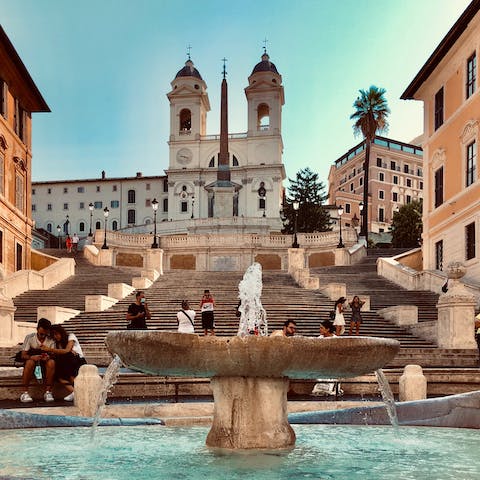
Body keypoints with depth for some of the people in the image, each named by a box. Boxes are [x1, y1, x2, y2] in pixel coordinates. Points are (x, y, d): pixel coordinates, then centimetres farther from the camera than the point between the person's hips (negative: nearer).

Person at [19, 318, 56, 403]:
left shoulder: (51, 340, -5)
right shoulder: (29, 337, -8)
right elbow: (23, 355, -10)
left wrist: (48, 357, -32)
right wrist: (32, 357, -33)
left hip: (44, 363, 1)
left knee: (52, 362, -33)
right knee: (30, 362, -37)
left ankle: (48, 392, -27)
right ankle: (25, 393, -33)